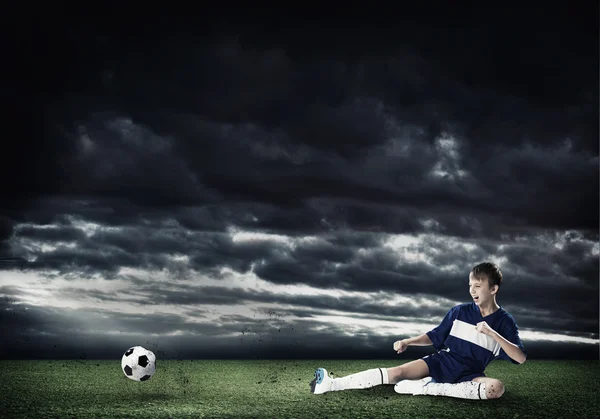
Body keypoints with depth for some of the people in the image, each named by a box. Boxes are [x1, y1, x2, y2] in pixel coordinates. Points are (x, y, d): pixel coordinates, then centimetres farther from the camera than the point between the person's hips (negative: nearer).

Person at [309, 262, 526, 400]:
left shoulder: (505, 322, -4)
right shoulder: (460, 311, 1)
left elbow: (521, 358, -14)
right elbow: (434, 337, 11)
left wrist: (493, 333, -25)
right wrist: (407, 342, -6)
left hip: (469, 375, -1)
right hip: (442, 362, 1)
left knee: (496, 388, -35)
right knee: (398, 372, -22)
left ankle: (428, 388, -31)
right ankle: (332, 384, -26)